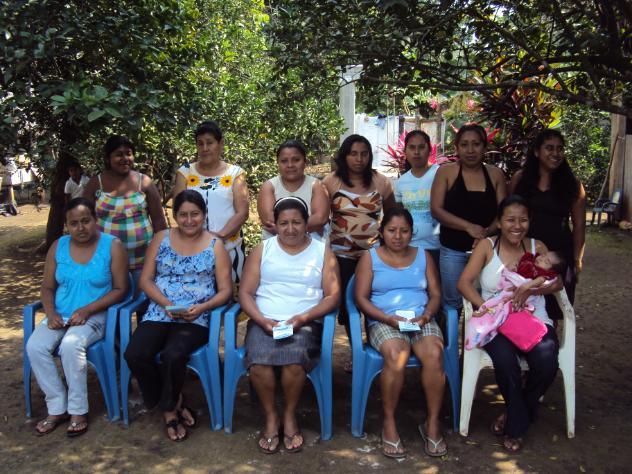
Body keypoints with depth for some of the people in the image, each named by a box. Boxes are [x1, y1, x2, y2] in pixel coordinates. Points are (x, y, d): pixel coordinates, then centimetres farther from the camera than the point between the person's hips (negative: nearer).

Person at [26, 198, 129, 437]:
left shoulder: (112, 246, -6)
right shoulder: (58, 247, 7)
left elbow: (120, 289, -8)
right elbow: (47, 287, 11)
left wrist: (87, 310, -17)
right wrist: (51, 313, -9)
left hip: (96, 316, -5)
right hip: (60, 315, 5)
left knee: (71, 344, -32)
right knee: (34, 346, -22)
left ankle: (78, 411, -14)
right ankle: (57, 408, -7)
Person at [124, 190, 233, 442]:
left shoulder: (215, 245, 6)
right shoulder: (161, 239, 12)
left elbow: (225, 290, 3)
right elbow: (146, 280, 8)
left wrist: (201, 307, -16)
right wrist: (166, 303, -10)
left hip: (196, 320, -3)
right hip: (159, 314, 3)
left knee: (172, 356, -31)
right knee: (134, 354, -24)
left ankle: (169, 409, 0)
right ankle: (174, 403, 0)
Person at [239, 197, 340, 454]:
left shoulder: (322, 252, 9)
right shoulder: (262, 250, 12)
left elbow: (332, 295, 2)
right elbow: (245, 292, 7)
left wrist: (303, 318, -13)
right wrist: (262, 320, -11)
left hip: (305, 324, -1)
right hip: (264, 322, 1)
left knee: (294, 360, -32)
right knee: (258, 361, -29)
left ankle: (290, 415, -4)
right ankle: (271, 417, -4)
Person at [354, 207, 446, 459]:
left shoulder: (424, 256, 18)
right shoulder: (370, 257, 9)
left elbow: (436, 294, 13)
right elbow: (361, 298, 1)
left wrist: (426, 315, -8)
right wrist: (388, 318, -13)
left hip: (422, 320, 2)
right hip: (384, 322, -2)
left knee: (434, 354, -30)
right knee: (396, 356, -34)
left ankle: (433, 423, -15)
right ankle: (389, 423, -15)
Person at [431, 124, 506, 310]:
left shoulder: (495, 174, 5)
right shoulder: (446, 172, -1)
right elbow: (436, 209, -7)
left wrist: (487, 232, -17)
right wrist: (469, 227, -18)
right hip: (453, 250, -1)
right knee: (453, 302, 6)